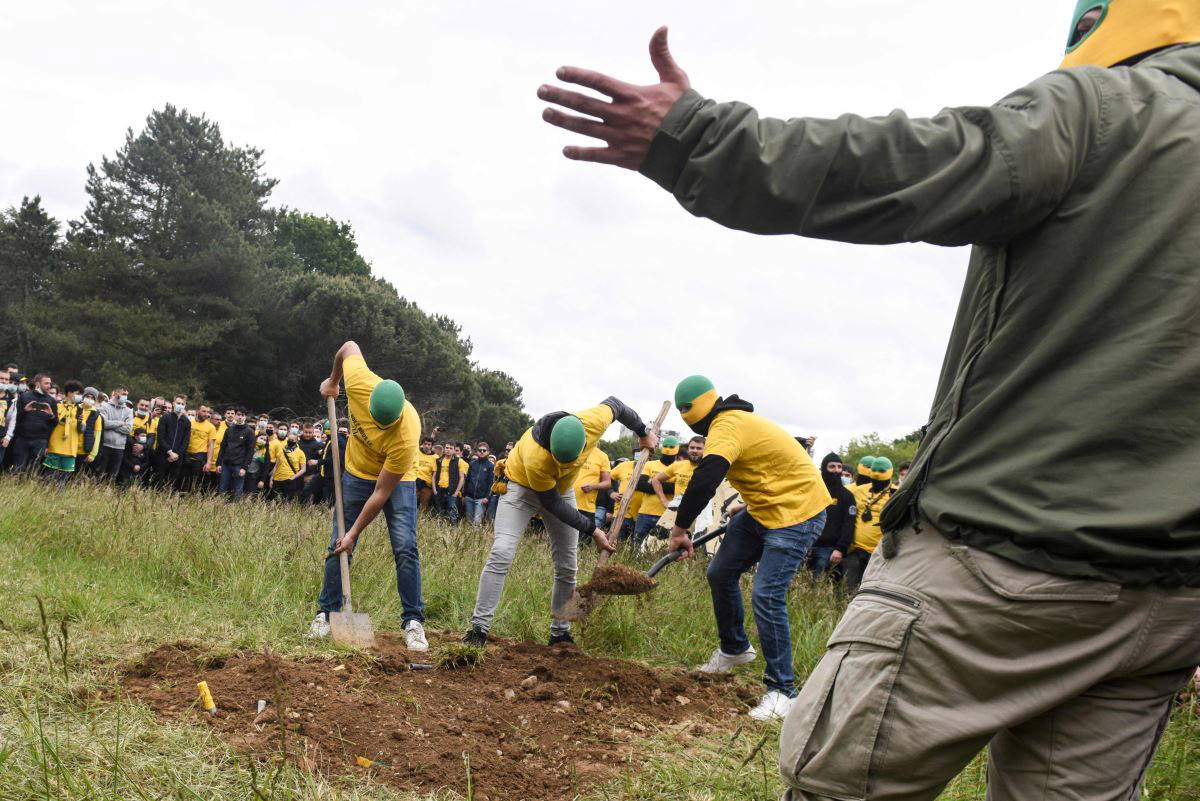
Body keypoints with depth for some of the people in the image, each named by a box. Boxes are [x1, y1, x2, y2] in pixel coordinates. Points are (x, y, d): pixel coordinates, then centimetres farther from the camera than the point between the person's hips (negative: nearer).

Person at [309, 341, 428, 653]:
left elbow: (381, 493, -30)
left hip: (397, 480, -4)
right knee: (337, 546, 2)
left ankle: (413, 622, -7)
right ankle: (326, 613, 14)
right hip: (357, 473, 4)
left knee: (405, 548, -15)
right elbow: (349, 347, -6)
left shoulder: (405, 437, -38)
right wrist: (332, 381, 9)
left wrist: (354, 533, -24)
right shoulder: (358, 382, -31)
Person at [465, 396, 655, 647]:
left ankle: (560, 634, 17)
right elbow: (552, 504, -27)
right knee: (501, 554, -20)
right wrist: (592, 530, -24)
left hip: (563, 489, 5)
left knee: (567, 567, 4)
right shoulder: (535, 457, -42)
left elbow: (613, 405, -7)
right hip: (523, 486, -5)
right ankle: (479, 628, -14)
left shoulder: (594, 421, -32)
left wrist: (643, 433, 6)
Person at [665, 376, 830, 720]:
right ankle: (735, 649, 34)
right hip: (762, 509, 11)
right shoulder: (734, 420, 10)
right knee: (720, 573, 13)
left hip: (796, 512, -11)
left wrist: (680, 528, -26)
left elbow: (704, 481, -34)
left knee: (766, 598, -16)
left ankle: (782, 690, -6)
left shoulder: (727, 427, -23)